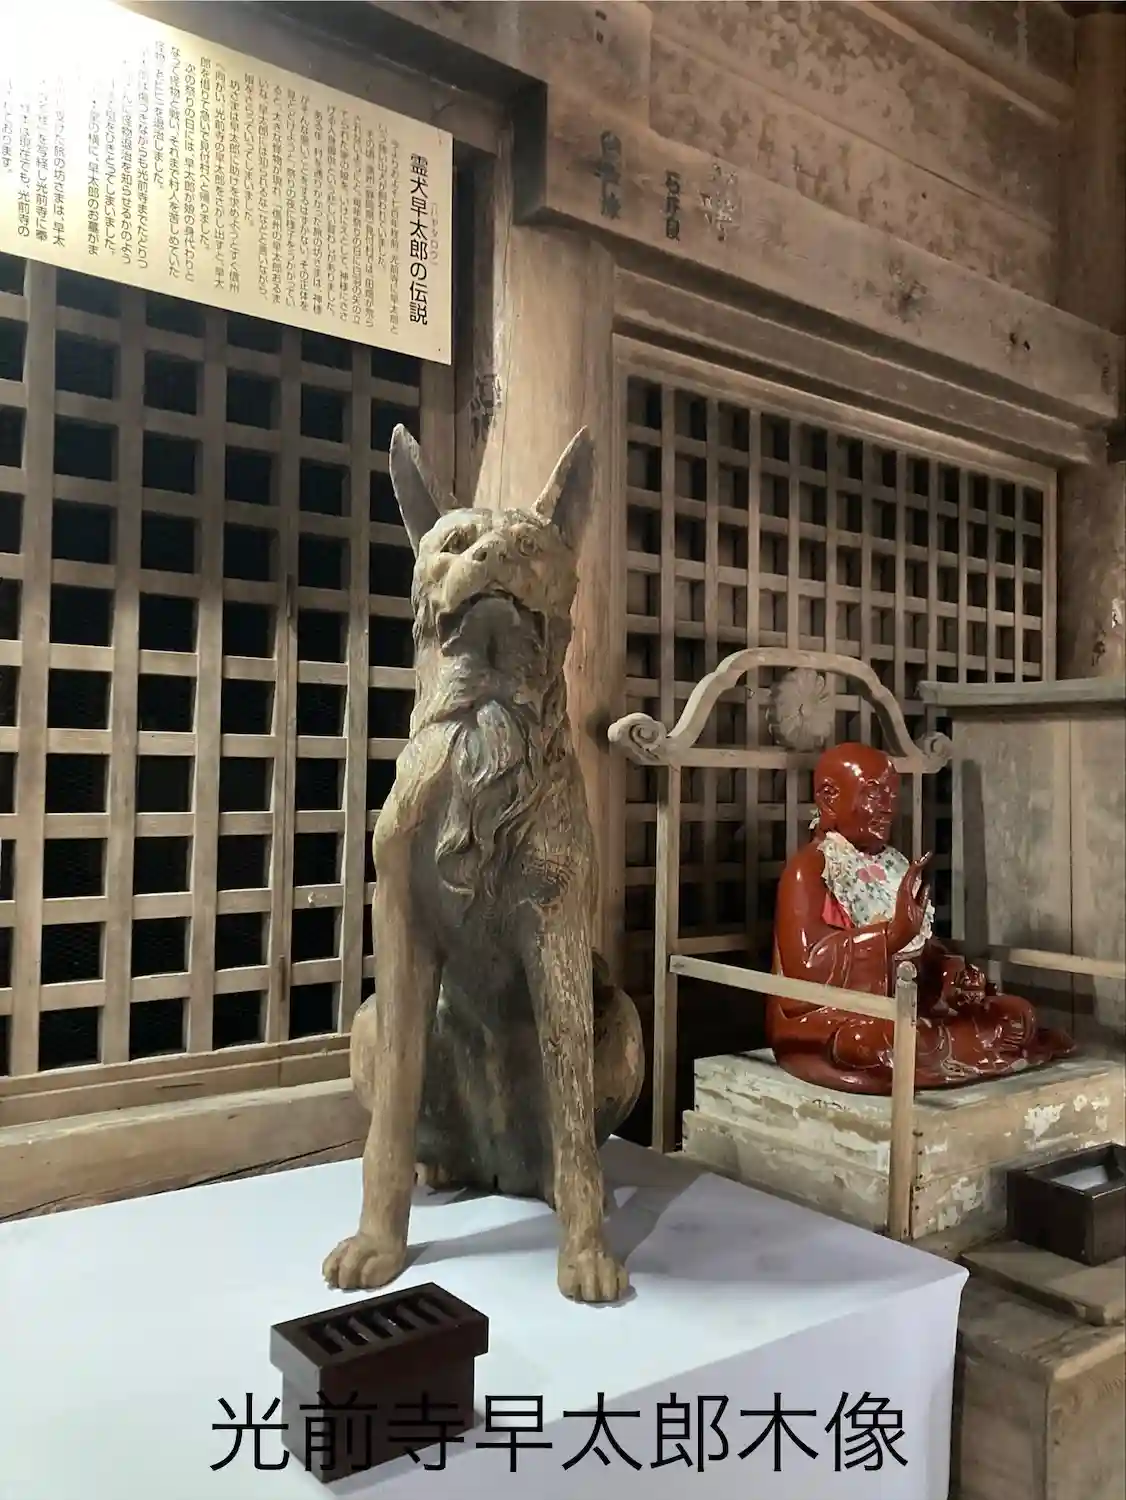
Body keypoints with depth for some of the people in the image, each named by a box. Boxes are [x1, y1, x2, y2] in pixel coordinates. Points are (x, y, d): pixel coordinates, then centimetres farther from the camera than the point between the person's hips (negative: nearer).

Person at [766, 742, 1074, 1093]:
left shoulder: (893, 863, 12)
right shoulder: (808, 868, -12)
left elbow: (922, 947, 16)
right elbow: (806, 963, -23)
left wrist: (951, 971, -6)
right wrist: (894, 932, -28)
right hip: (834, 1022, -7)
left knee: (1017, 1012, 0)